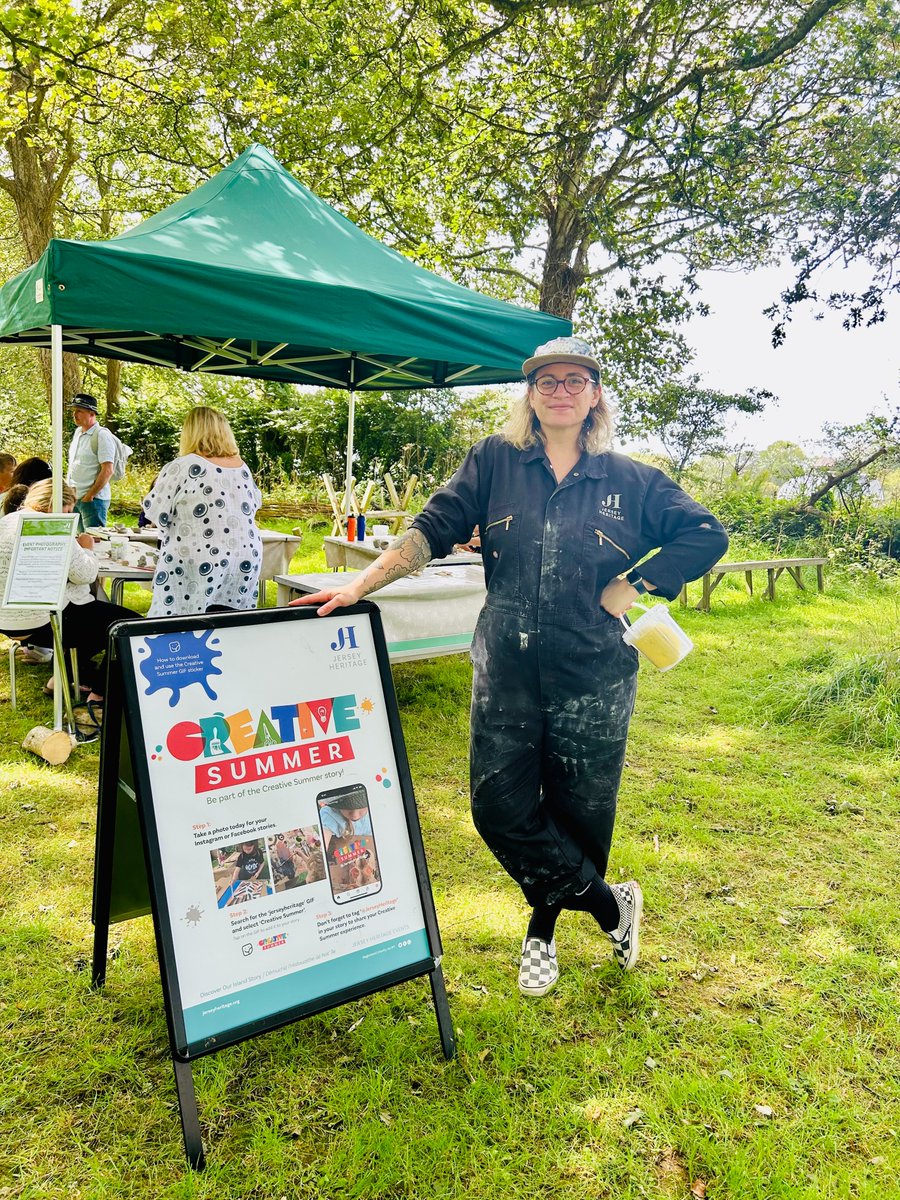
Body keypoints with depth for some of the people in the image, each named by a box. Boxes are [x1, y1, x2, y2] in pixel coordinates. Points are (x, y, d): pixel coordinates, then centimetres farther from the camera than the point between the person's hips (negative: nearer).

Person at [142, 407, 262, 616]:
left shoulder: (182, 466, -7)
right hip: (245, 565, 5)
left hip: (196, 566, -5)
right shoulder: (242, 468, 9)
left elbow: (156, 513, -5)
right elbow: (254, 504, 25)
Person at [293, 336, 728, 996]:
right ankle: (609, 905, 24)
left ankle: (543, 930, 37)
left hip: (593, 677, 0)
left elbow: (707, 535, 5)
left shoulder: (630, 481, 3)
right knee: (500, 806, 2)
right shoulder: (495, 462, 3)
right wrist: (360, 584, -12)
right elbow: (434, 529, -3)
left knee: (578, 814, 10)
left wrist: (633, 585, -4)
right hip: (506, 671, 1)